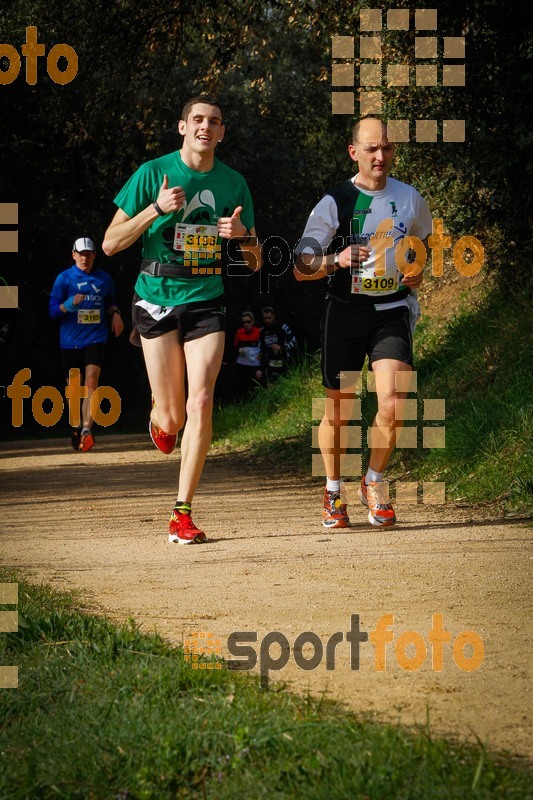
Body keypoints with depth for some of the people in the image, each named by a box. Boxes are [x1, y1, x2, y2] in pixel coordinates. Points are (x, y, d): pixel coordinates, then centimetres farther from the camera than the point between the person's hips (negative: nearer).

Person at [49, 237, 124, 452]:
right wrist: (70, 304, -22)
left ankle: (87, 429, -27)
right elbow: (53, 311, -3)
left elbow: (110, 302, 25)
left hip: (95, 339, 0)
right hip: (70, 342, 0)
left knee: (91, 381, -19)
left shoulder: (104, 278, 9)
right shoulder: (64, 278, 0)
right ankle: (76, 427, 31)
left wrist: (115, 313, 3)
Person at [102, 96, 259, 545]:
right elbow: (110, 244, -3)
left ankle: (183, 514, -8)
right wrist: (157, 209, -15)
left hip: (207, 300, 1)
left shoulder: (233, 183, 7)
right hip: (157, 300, -1)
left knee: (201, 403, -15)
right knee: (173, 417, 0)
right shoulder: (153, 174, -2)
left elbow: (255, 263, 13)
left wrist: (242, 234, -10)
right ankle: (159, 417, 40)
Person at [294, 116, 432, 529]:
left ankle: (374, 481, 8)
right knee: (338, 412, 5)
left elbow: (423, 242, 24)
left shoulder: (410, 199, 2)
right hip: (345, 311, -1)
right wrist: (337, 260, -24)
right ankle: (333, 492, 27)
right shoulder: (334, 203, -6)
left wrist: (418, 270, 3)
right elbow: (301, 269, -6)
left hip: (392, 311, 1)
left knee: (392, 404, -16)